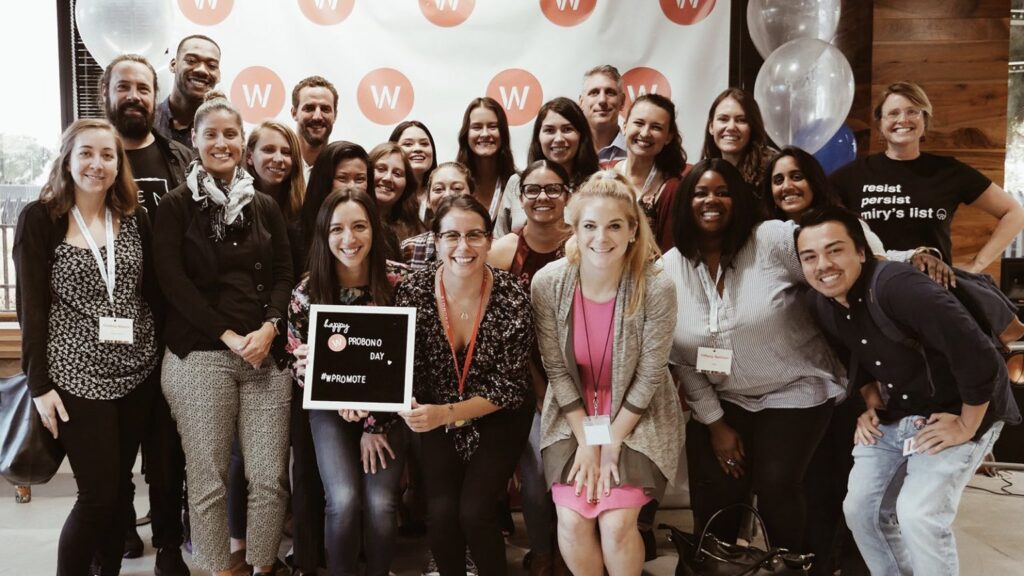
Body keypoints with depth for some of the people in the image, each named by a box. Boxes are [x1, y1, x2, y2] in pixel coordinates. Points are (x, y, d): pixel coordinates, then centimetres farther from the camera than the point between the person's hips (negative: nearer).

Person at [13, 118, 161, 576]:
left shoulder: (135, 218, 7)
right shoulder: (40, 218, -3)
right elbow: (31, 307, -5)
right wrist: (39, 383, -9)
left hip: (137, 372, 4)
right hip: (75, 375, -4)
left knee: (120, 486, 12)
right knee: (98, 493, -2)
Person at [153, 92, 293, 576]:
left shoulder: (265, 206, 14)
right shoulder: (176, 205, 4)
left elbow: (284, 275, 10)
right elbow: (172, 281, -3)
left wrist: (269, 328, -8)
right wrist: (229, 336, -10)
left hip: (266, 352, 3)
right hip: (199, 354, -2)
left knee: (271, 476, 1)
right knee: (208, 479, 1)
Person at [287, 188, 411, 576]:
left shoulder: (400, 281, -11)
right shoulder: (307, 292, -8)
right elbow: (300, 365, -1)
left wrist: (375, 424, -9)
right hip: (330, 408, 0)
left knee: (381, 504, -16)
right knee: (344, 500, -19)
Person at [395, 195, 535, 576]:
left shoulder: (512, 299, -19)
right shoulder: (414, 292, -15)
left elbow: (507, 386, -15)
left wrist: (447, 413, -26)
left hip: (497, 417, -1)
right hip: (436, 418, 2)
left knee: (474, 511, -16)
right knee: (441, 511, -14)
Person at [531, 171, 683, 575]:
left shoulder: (657, 288, -20)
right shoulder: (547, 283, -15)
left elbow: (648, 379, -13)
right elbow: (556, 370, -8)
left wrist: (611, 443, -12)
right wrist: (586, 440, -10)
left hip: (637, 420, -1)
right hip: (573, 419, 2)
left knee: (617, 523, -13)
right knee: (572, 520, -10)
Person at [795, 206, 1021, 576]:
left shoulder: (896, 285, -31)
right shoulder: (823, 304, -5)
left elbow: (980, 358, -33)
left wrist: (966, 427, -22)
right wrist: (871, 404, 4)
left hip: (960, 411, -7)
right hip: (894, 416, 7)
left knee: (918, 513, -19)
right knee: (861, 509, 5)